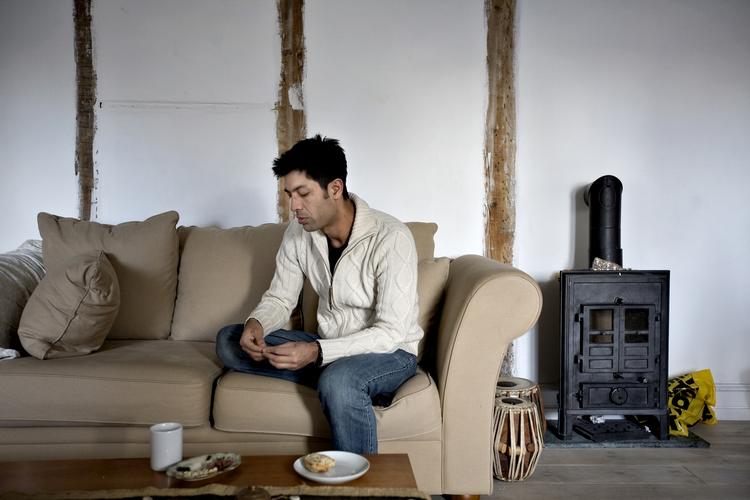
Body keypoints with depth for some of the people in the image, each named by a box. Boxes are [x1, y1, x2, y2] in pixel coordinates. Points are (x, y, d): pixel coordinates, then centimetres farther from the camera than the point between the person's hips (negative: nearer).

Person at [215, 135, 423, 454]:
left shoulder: (391, 238, -23)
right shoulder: (298, 234, -4)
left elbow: (391, 333, -25)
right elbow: (280, 299, 6)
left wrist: (317, 352, -36)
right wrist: (256, 323, -18)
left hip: (391, 353, -6)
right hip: (327, 348, 7)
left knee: (338, 381, -40)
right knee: (228, 341, -7)